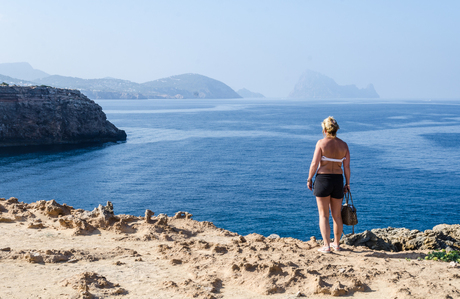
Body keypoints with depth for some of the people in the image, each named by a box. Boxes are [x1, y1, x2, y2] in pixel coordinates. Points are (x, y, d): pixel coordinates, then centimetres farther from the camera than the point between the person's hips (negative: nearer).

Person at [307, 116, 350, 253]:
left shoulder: (321, 143, -9)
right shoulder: (343, 145, 2)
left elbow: (314, 163, -12)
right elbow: (347, 166, 2)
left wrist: (309, 179, -2)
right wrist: (347, 183, 11)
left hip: (322, 179, -4)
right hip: (338, 180, 4)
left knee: (323, 215, 2)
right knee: (337, 215, 16)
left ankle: (326, 246, -3)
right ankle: (336, 244, 27)